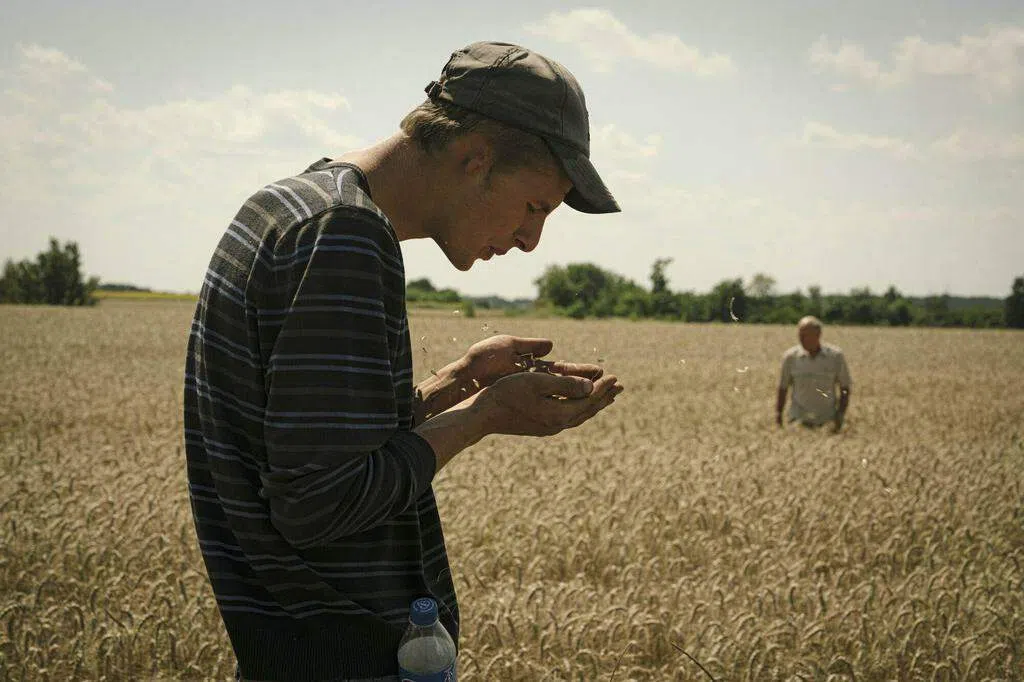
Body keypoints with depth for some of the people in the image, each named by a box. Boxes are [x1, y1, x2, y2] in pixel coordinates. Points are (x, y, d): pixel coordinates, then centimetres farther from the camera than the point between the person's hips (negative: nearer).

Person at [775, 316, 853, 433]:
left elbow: (845, 389, 5)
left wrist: (840, 416, -5)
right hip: (798, 421, 0)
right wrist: (778, 416, 1)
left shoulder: (836, 356, -1)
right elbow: (782, 389, 6)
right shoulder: (790, 356, 0)